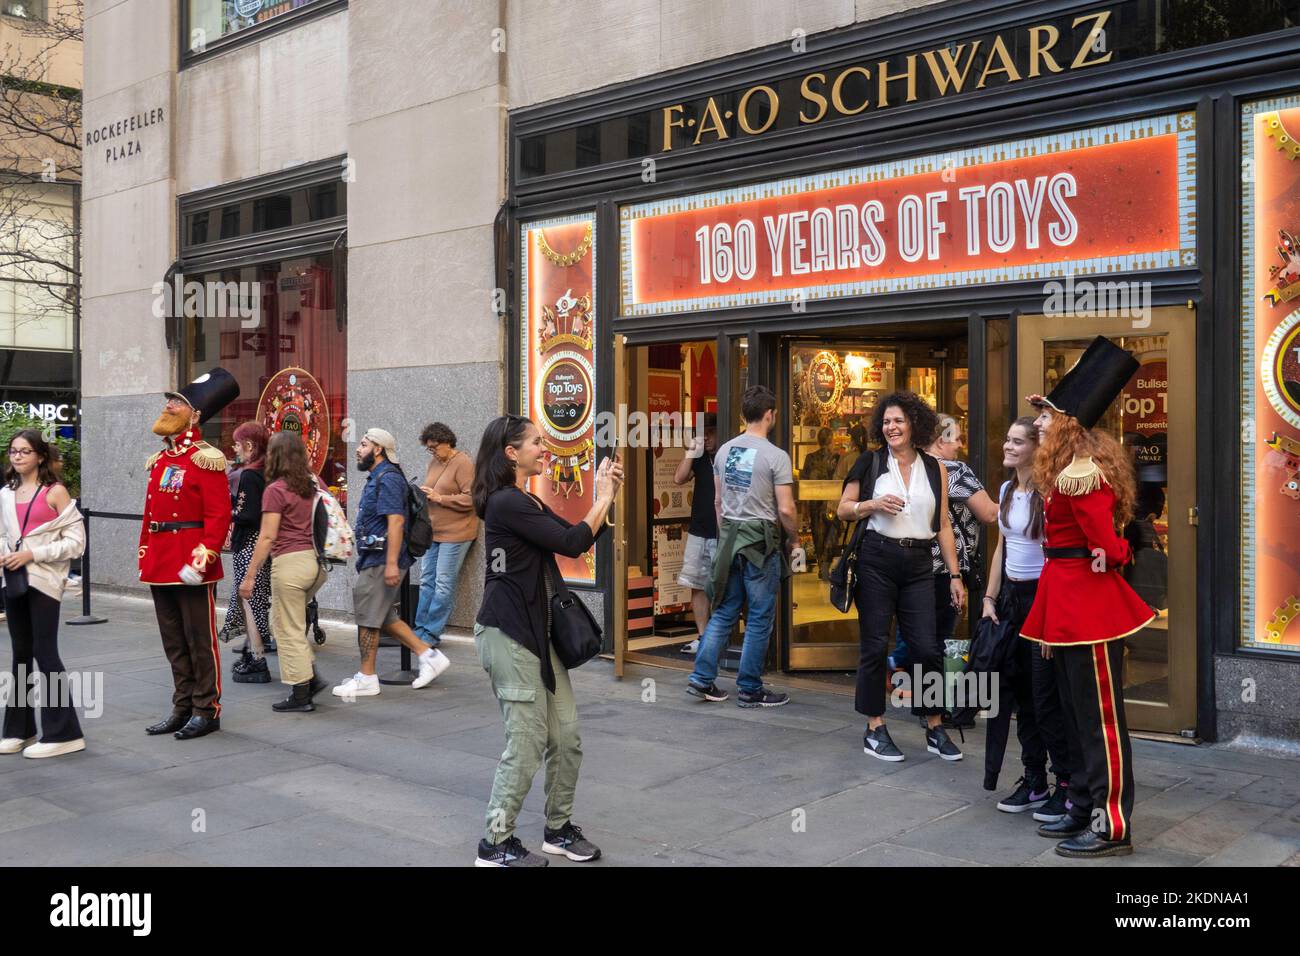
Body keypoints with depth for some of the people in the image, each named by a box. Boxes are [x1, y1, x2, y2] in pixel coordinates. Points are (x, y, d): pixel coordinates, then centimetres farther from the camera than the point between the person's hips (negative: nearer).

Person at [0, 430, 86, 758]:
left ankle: (63, 733, 0)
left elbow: (75, 541, -7)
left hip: (44, 581, -5)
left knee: (45, 653, -6)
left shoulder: (55, 492, -4)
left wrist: (32, 554, -15)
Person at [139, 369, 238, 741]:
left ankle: (207, 711, 9)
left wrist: (205, 554, -24)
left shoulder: (205, 458, -9)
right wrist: (145, 554, 16)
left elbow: (219, 514, -16)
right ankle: (183, 707, 23)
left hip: (191, 567, -8)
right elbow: (150, 513, 19)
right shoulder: (159, 460, 15)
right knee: (173, 642, 14)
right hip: (160, 567, 8)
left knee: (200, 640, 0)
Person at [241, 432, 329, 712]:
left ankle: (300, 695, 9)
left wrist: (250, 576, -9)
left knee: (289, 630, 3)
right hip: (317, 562, 7)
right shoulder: (315, 483, 9)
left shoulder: (276, 490, -10)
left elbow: (267, 537, -13)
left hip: (290, 562, -7)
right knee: (281, 621, 22)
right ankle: (312, 676, 17)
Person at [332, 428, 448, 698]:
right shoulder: (377, 478, 18)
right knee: (383, 616, 13)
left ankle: (366, 678, 8)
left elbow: (395, 521, -23)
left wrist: (392, 563, -28)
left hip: (381, 560, -10)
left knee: (367, 617, -2)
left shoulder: (388, 478, -14)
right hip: (374, 558, 10)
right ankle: (429, 655, 15)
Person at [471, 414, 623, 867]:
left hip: (537, 631, 9)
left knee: (566, 737, 10)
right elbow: (572, 544, -19)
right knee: (527, 742, -3)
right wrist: (603, 498, -8)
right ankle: (495, 844, 11)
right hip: (509, 633, -9)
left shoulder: (527, 502, 16)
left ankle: (558, 829, 25)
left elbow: (580, 538, 16)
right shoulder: (506, 502, -15)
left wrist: (606, 496, 5)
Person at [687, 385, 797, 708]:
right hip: (761, 541, -6)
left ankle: (702, 679, 13)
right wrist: (793, 540, 2)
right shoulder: (776, 456, -12)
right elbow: (785, 509, -14)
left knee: (724, 612, 14)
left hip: (729, 538, 6)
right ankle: (749, 690, 11)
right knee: (759, 619, 4)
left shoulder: (724, 451, 7)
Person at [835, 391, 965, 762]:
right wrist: (873, 504, -13)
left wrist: (955, 575, 6)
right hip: (877, 560, -2)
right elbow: (843, 510, 6)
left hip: (918, 564, 2)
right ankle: (875, 731, 12)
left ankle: (935, 730, 15)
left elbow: (943, 526, 10)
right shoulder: (870, 463, 4)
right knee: (874, 645, 2)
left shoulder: (935, 468, 9)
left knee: (927, 647, 0)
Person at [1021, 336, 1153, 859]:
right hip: (1070, 604, 10)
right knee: (1078, 711, 17)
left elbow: (1108, 543, -20)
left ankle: (1112, 826, 7)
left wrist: (1111, 556, -2)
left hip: (1089, 604, -10)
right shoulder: (1070, 470, 12)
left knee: (1100, 715, -2)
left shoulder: (1080, 475, -20)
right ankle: (1084, 807, 28)